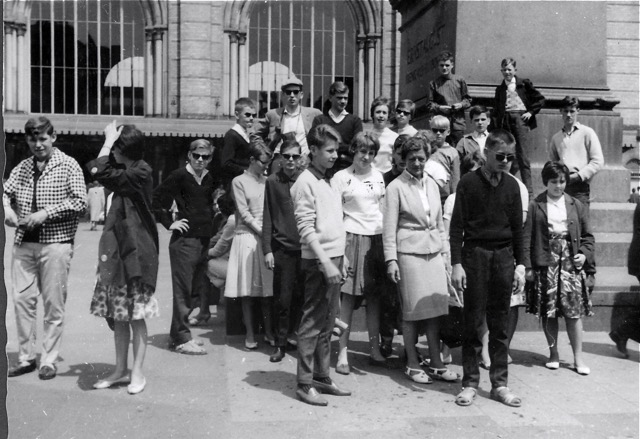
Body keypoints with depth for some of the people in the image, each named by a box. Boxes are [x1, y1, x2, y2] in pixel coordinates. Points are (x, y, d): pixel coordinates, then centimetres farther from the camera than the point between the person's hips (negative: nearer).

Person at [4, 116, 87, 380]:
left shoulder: (68, 165, -1)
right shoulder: (22, 168, 14)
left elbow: (80, 202, -9)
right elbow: (6, 192, 16)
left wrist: (45, 214, -16)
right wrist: (7, 209, -7)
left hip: (55, 243, -5)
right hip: (23, 243, 5)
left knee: (53, 305, 0)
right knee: (22, 300, 4)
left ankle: (49, 361, 11)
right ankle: (26, 358, 16)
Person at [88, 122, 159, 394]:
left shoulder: (140, 173, -15)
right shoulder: (127, 172, 13)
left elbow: (101, 172, -23)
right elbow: (95, 169, 18)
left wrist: (108, 140, -13)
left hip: (136, 252, -9)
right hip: (117, 251, 9)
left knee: (136, 316, -1)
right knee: (118, 316, 12)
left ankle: (137, 373, 9)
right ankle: (120, 370, 22)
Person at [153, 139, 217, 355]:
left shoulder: (210, 179, 10)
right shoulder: (179, 176, -7)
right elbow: (156, 199, -8)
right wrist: (169, 222, -10)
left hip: (205, 239, 7)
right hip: (184, 238, -7)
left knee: (198, 287, 10)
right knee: (182, 289, -3)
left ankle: (177, 335, 22)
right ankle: (182, 339, 3)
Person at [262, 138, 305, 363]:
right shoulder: (273, 181, 2)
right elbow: (268, 217, 2)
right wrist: (267, 249, -3)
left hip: (305, 247, 2)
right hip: (282, 247, -1)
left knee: (301, 295, 5)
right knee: (283, 298, 1)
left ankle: (292, 333, 26)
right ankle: (280, 343, 13)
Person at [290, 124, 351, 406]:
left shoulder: (328, 182, 16)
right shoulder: (305, 182, -9)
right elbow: (305, 228, -15)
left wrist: (340, 261, 16)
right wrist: (326, 263, -20)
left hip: (333, 258, 8)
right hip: (318, 261, -8)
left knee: (327, 323, 13)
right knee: (312, 323, -3)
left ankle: (322, 377, 22)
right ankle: (305, 384, 4)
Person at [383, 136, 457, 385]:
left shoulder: (432, 185, 13)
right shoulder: (396, 187, -3)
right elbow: (389, 227, -5)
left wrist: (445, 250, 13)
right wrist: (391, 259, -11)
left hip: (433, 252, 5)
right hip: (409, 253, -5)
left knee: (435, 309, 5)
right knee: (412, 312, 0)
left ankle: (436, 364, 15)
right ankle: (412, 365, 12)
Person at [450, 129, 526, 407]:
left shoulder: (511, 186, 8)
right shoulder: (469, 183, -2)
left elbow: (517, 228, 12)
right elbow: (457, 225, -3)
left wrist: (520, 264, 6)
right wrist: (456, 263, -9)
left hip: (504, 256, 3)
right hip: (475, 254, -3)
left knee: (500, 324, 7)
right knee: (473, 322, 2)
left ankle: (500, 383, 16)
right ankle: (470, 383, 11)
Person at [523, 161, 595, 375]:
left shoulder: (576, 206, 8)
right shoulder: (536, 206, 1)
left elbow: (587, 235, 13)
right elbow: (527, 238, -2)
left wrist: (584, 253, -5)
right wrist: (528, 267, -7)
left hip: (570, 263, 1)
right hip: (545, 264, -1)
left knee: (574, 311, -1)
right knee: (548, 312, 5)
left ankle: (578, 358, 9)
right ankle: (553, 353, 21)